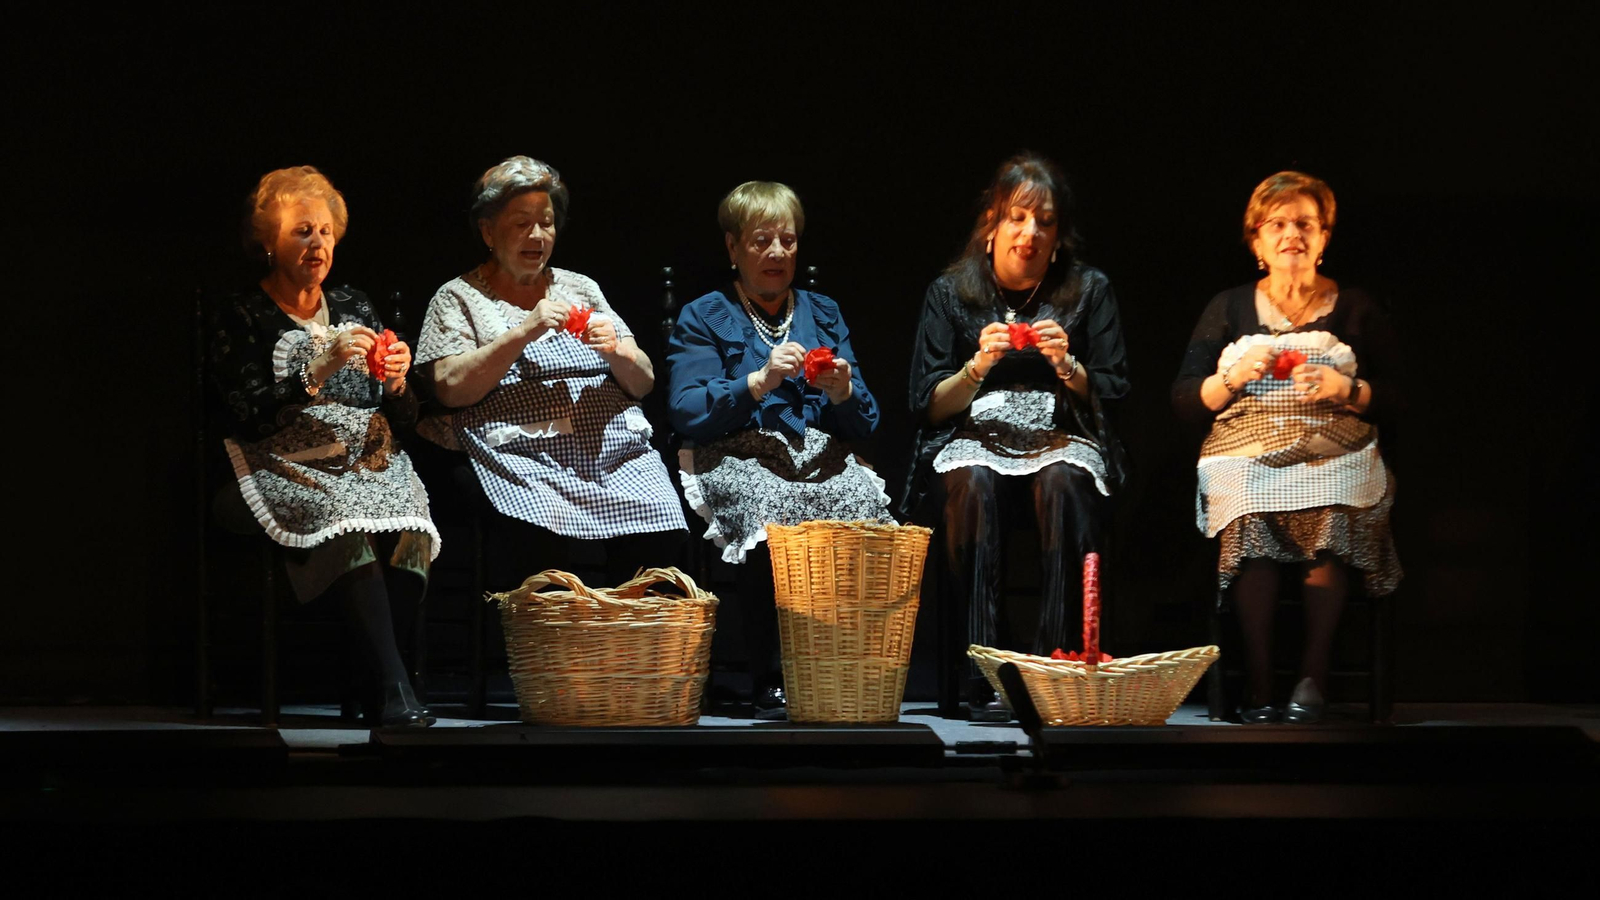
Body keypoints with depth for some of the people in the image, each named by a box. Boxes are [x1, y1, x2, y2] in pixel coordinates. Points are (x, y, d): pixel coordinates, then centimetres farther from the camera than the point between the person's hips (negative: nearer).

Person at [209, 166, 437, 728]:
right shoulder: (240, 319, 7)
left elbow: (402, 417, 19)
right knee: (347, 518, -37)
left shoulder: (354, 308, 21)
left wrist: (396, 382, -4)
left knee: (405, 526, -32)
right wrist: (319, 371, -16)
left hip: (369, 464, 4)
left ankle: (383, 685, -31)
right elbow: (248, 418, -7)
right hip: (290, 468, -4)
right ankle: (395, 688, -41)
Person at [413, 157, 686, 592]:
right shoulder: (458, 298, 13)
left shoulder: (581, 288, 25)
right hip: (523, 456, -3)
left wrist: (617, 349, -1)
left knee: (659, 539, -27)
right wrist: (522, 334, -9)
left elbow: (644, 383, 20)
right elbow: (450, 388, -2)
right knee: (541, 541, -35)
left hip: (616, 450, 3)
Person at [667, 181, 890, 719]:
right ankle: (771, 685, -30)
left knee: (863, 504, -33)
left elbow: (863, 424, 18)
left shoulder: (823, 314, 24)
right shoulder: (704, 319, 14)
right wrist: (759, 381, -14)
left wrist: (843, 392, -5)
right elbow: (685, 412, -4)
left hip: (821, 457, 3)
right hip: (739, 460, -3)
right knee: (774, 511, -38)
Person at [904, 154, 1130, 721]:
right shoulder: (951, 292, 8)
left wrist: (1067, 365, -12)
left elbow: (1112, 394, 8)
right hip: (974, 438, 0)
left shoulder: (1089, 290, 9)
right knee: (972, 485, -36)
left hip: (1062, 439, 0)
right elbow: (927, 406, 5)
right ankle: (982, 677, -39)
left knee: (1062, 483, -36)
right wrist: (977, 366, -14)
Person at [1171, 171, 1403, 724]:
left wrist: (1342, 388, -9)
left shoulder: (1356, 310, 16)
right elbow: (1184, 400, 11)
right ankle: (1258, 690, -31)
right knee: (1252, 521, -33)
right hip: (1246, 458, 0)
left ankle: (1312, 680, -31)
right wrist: (1233, 378, -8)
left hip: (1335, 461, 0)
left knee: (1330, 519, -35)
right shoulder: (1229, 309, 17)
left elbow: (1393, 399, 10)